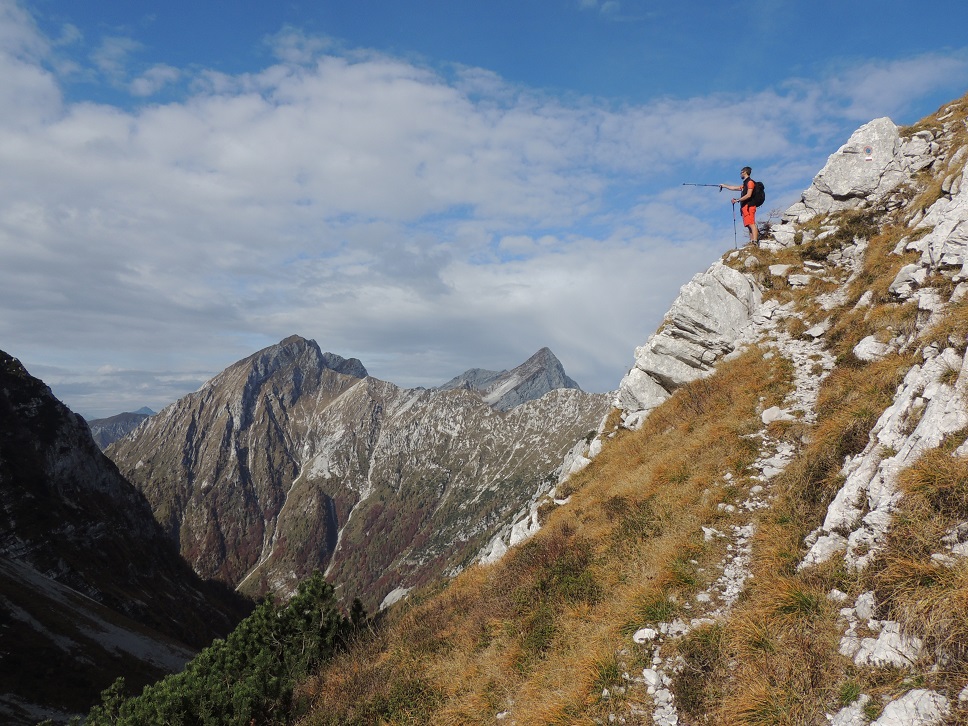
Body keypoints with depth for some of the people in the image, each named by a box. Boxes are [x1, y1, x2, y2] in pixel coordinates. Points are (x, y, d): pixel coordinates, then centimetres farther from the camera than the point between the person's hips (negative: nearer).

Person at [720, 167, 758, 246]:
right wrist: (724, 186, 44)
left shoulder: (750, 182, -4)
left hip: (748, 206, -10)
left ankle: (755, 242, -31)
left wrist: (737, 200, -10)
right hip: (745, 207, 10)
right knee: (749, 226, 2)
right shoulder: (745, 183, 25)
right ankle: (751, 242, -2)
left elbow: (748, 195, -14)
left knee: (751, 224, -20)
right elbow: (735, 188, 37)